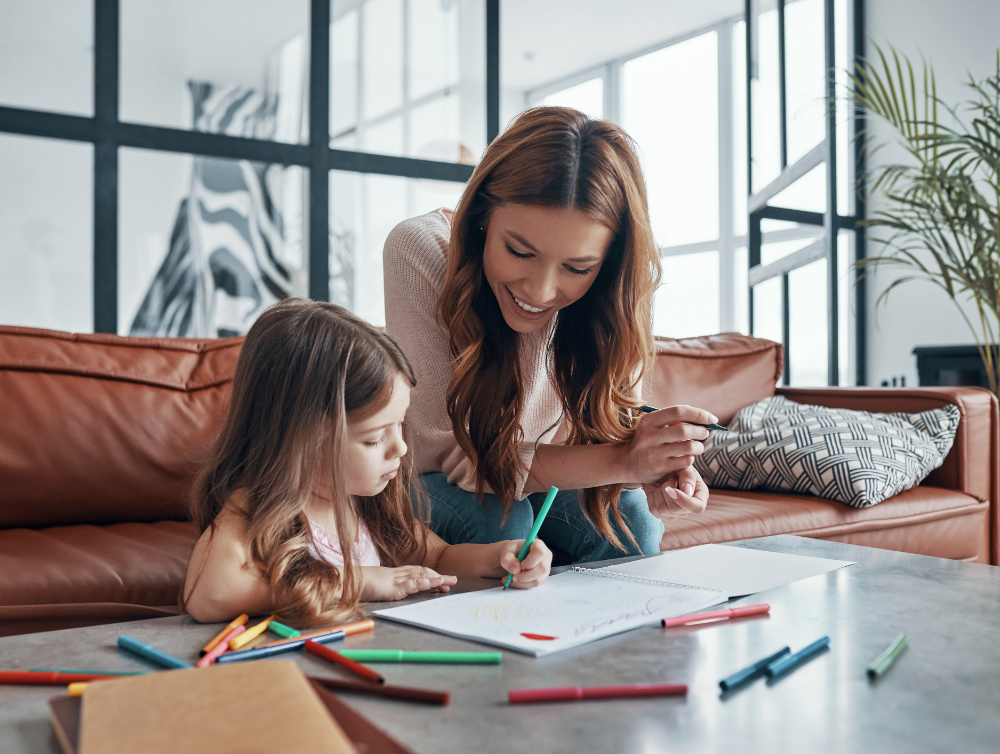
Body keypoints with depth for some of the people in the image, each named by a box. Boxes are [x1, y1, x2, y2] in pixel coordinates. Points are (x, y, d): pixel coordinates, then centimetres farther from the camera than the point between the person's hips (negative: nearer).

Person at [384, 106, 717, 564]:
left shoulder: (621, 287, -21)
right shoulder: (420, 251, -31)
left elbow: (611, 427, -10)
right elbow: (452, 454, -32)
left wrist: (653, 477, -35)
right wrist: (621, 460, -41)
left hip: (539, 477, 3)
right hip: (430, 483, -2)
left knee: (628, 519, -23)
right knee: (497, 521, -31)